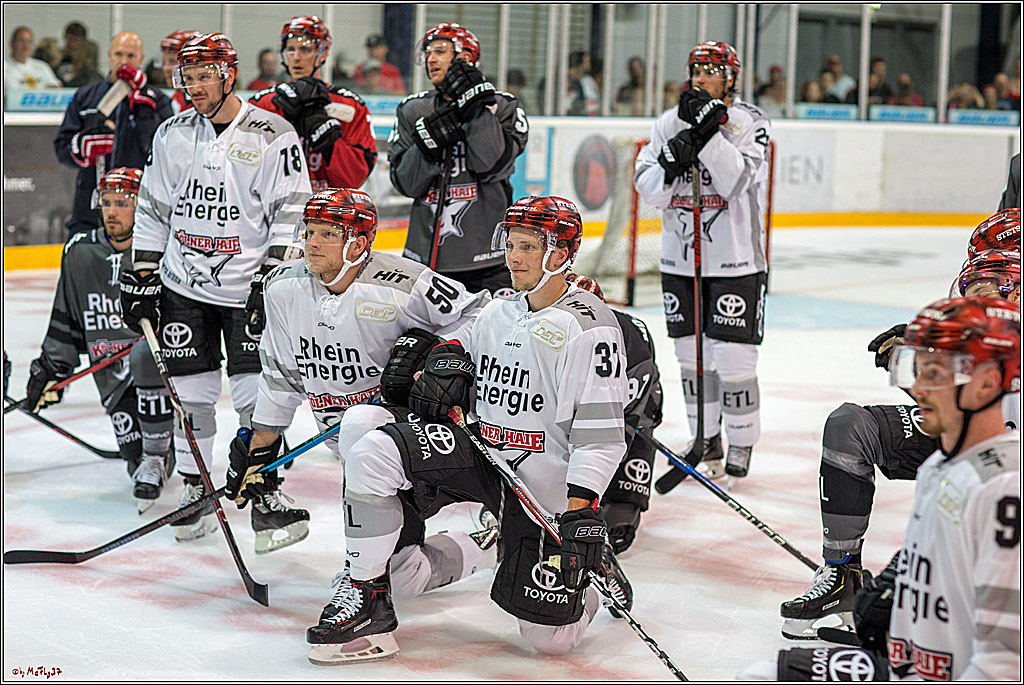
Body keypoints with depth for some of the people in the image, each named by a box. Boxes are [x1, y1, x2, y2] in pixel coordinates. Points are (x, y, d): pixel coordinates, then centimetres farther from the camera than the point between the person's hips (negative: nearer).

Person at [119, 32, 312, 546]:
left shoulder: (272, 136, -7)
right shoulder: (173, 135, 7)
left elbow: (291, 213, -7)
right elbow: (153, 209, 13)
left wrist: (274, 276, -14)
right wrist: (142, 275, 9)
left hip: (249, 288, -4)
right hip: (183, 287, 4)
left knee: (256, 395, -4)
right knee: (189, 394, 5)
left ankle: (266, 491, 10)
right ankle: (195, 491, 17)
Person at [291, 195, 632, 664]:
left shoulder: (589, 326, -14)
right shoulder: (495, 313, 8)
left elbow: (600, 433, -18)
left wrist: (581, 512, -26)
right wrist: (447, 359, 1)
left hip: (547, 485, -6)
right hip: (483, 456, 6)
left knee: (550, 637, -9)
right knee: (373, 453, -19)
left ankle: (595, 570, 25)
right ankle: (370, 602, -10)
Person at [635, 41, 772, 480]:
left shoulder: (750, 123, -5)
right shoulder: (669, 123, 7)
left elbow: (735, 183, -19)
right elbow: (647, 188, 0)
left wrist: (709, 133, -24)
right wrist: (672, 163, -19)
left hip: (735, 260, -4)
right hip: (680, 259, 4)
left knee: (733, 358, -5)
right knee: (692, 356, 11)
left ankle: (741, 444, 10)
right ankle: (706, 440, 24)